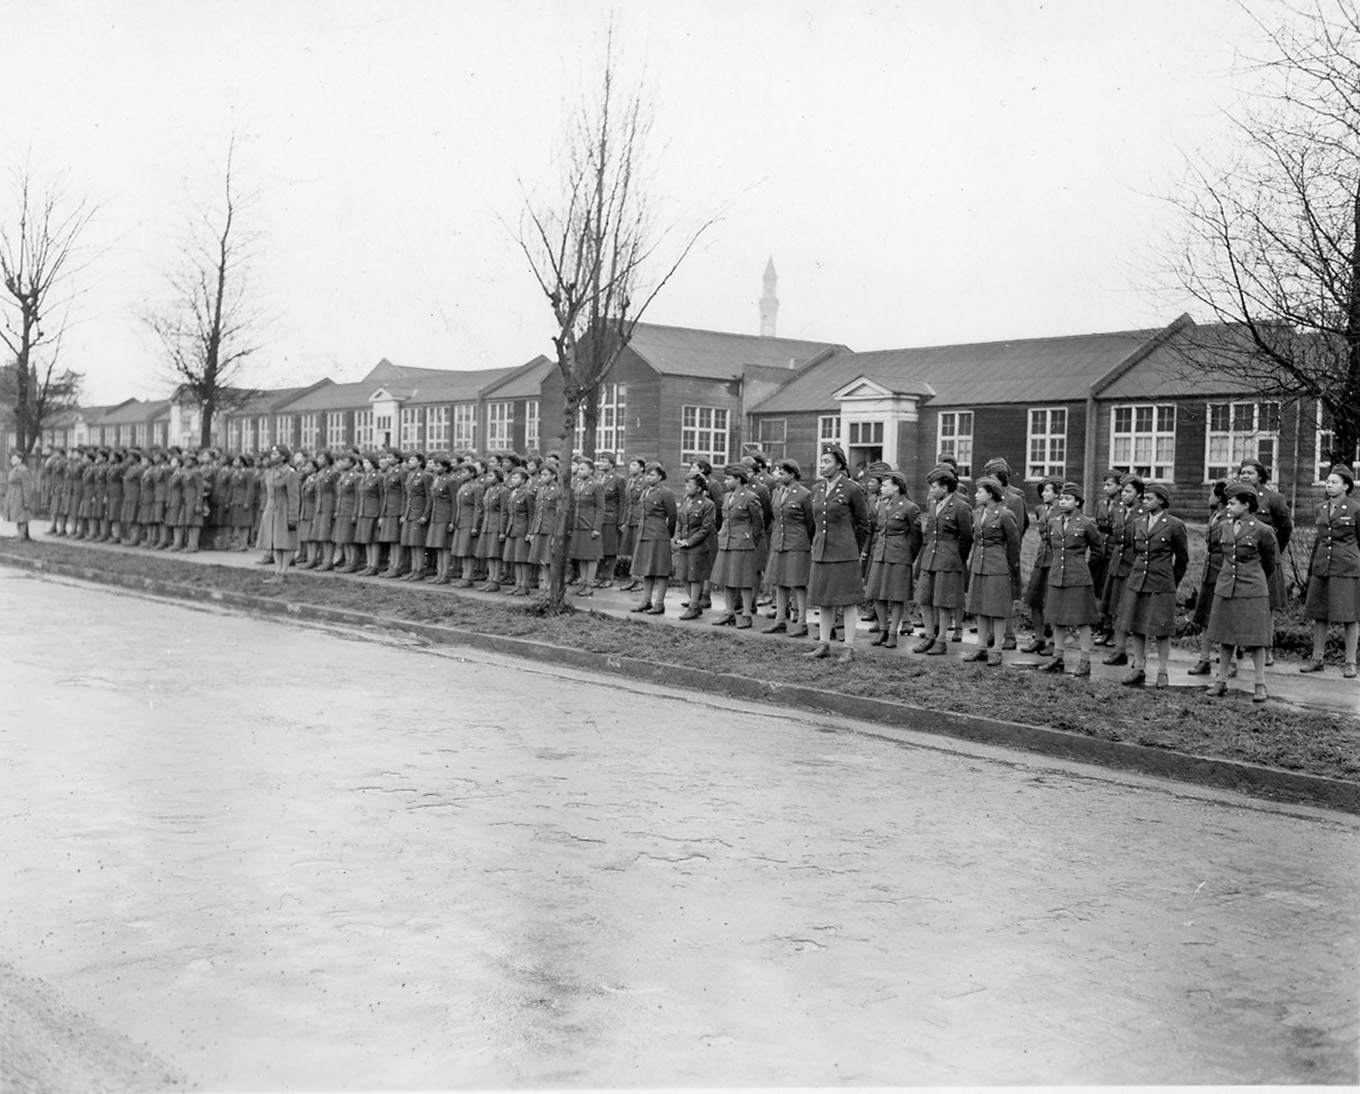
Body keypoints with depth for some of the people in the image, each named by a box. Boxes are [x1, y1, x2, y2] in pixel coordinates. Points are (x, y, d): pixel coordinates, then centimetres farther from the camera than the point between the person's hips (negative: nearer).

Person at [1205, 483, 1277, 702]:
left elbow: (1271, 557, 9)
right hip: (1225, 587, 5)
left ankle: (1260, 685, 6)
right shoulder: (1224, 527, 6)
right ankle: (1221, 681, 17)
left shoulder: (1261, 530, -8)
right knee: (1224, 637, 9)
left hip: (1252, 591, -5)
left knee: (1255, 638, -1)